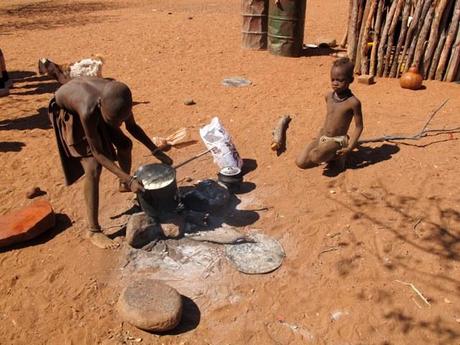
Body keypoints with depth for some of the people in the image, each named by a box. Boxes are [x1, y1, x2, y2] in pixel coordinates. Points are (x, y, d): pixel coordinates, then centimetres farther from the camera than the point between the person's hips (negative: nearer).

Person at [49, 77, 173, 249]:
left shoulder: (120, 97, -30)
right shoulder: (89, 111, -44)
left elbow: (133, 127, -9)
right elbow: (98, 154, -32)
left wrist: (157, 152, -15)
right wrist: (130, 180, -36)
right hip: (67, 113, -6)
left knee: (125, 144, 8)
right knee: (93, 168, -17)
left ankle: (123, 184, 39)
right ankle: (93, 230, -7)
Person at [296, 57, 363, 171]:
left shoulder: (353, 102, -15)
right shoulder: (329, 96, 2)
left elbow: (359, 126, -9)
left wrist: (349, 148, -16)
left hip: (337, 140, -6)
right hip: (322, 137, 6)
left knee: (315, 156, -35)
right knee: (300, 162, -9)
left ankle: (336, 156, -2)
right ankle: (329, 156, 11)